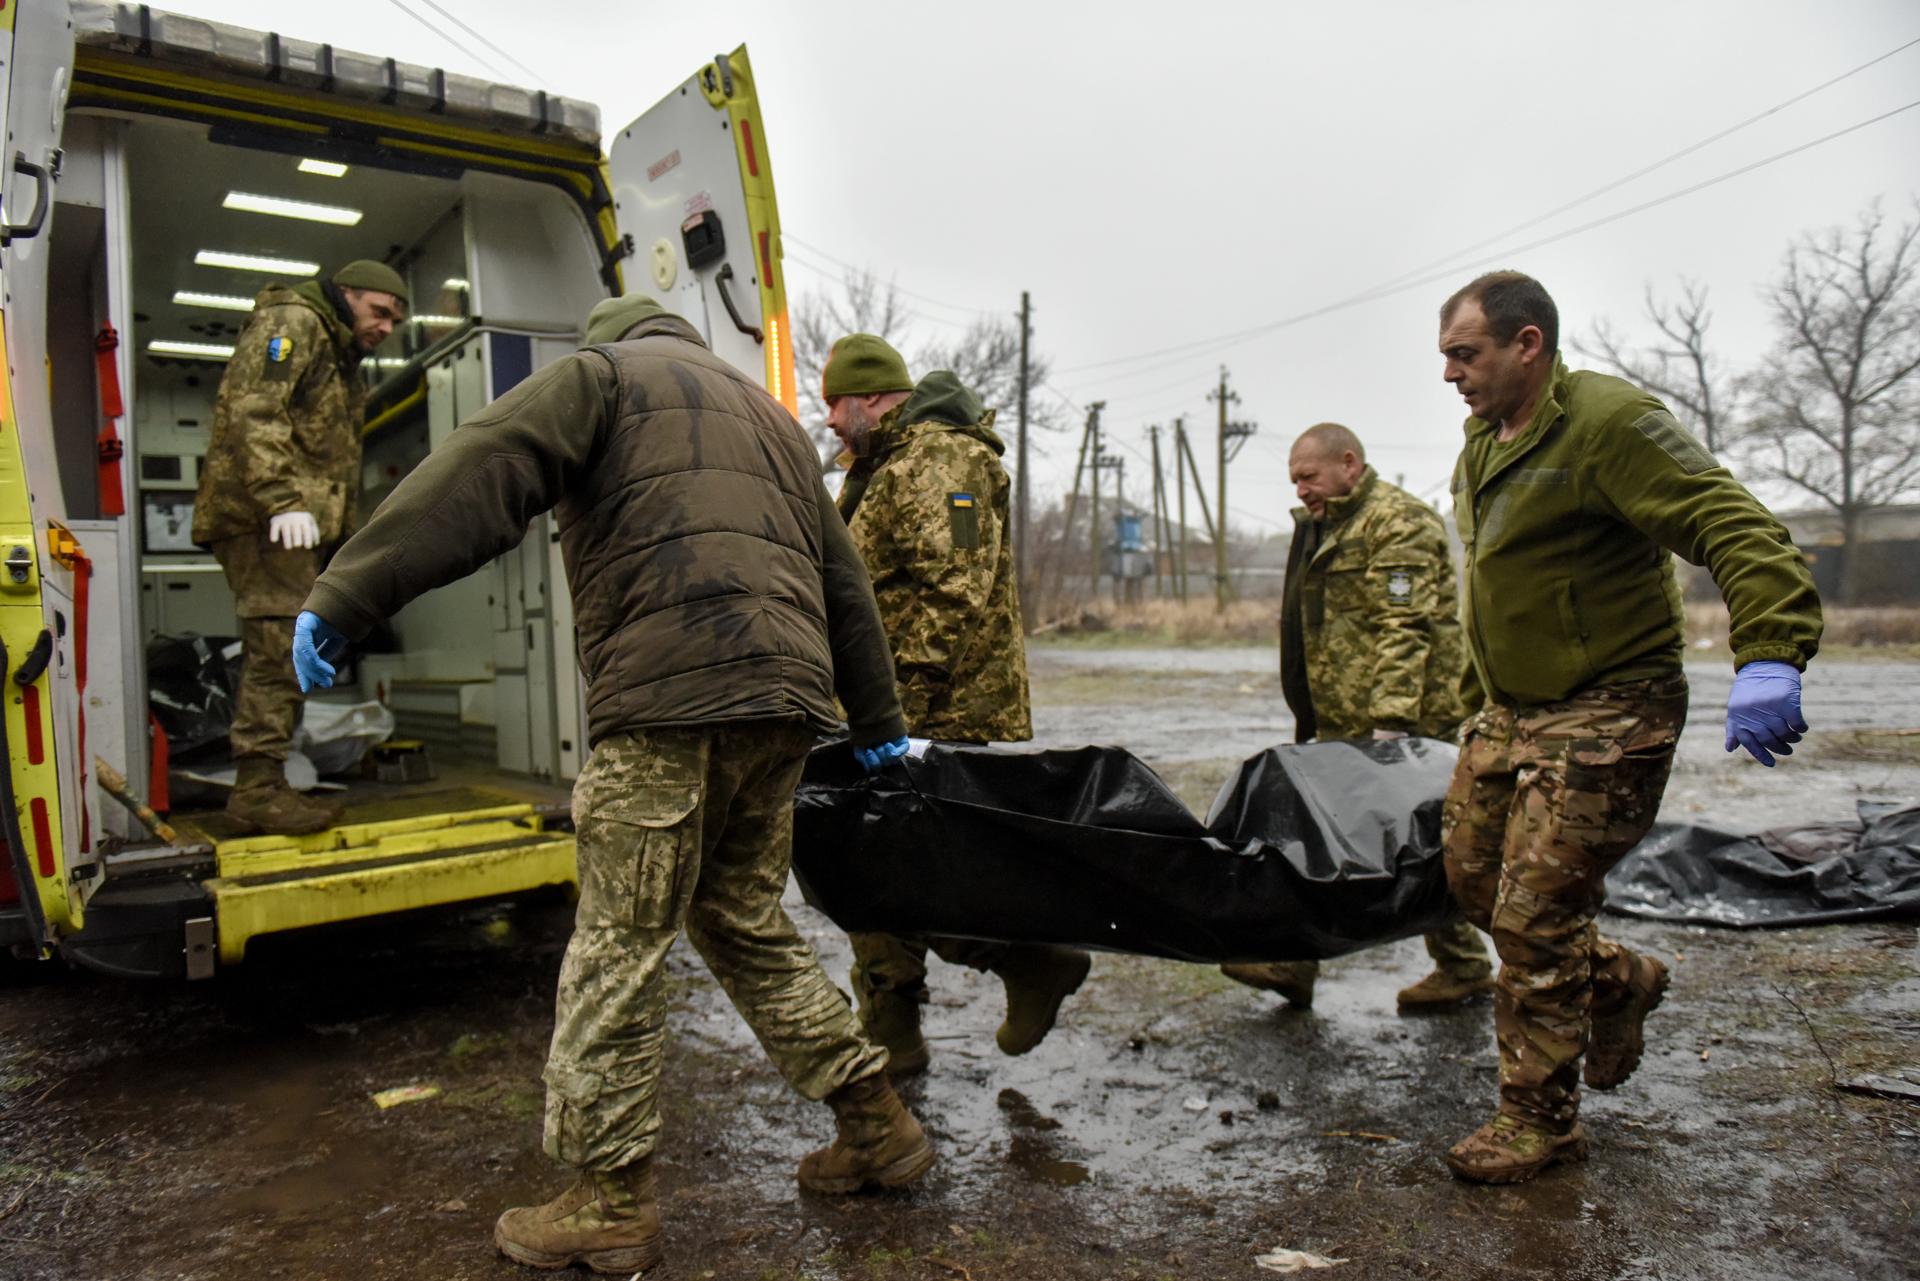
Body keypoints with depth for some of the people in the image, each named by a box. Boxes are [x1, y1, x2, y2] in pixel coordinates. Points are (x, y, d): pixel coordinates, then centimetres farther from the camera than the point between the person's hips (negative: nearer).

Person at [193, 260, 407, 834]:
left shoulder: (340, 357, 28)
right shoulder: (292, 323, -2)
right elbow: (254, 411, -17)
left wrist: (342, 529, 22)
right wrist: (282, 500, -26)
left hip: (292, 524, 10)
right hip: (260, 516, -10)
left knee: (277, 656, 9)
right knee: (282, 648, -14)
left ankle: (259, 786, 14)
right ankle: (259, 787, -12)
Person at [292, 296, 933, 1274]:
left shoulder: (600, 375, 12)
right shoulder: (768, 414, 31)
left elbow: (471, 483, -6)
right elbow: (842, 583, 30)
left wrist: (340, 600, -6)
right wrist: (878, 725, 36)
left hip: (670, 695, -7)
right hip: (783, 698, 8)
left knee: (617, 949, 2)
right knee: (744, 920, 20)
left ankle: (610, 1201, 12)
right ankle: (876, 1126, 25)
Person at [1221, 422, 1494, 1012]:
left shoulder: (1398, 522, -12)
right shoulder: (1325, 527, 20)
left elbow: (1404, 629, -22)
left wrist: (1389, 721, -29)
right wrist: (1310, 718, 23)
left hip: (1402, 721, -10)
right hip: (1341, 722, 10)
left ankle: (1465, 967, 17)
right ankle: (1295, 963, 13)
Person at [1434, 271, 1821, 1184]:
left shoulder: (1607, 421, -18)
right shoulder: (1484, 442, 11)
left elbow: (1734, 527, -27)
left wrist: (1767, 657, -39)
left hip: (1606, 715, -9)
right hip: (1509, 711, 9)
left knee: (1533, 920, -5)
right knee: (1470, 879, 15)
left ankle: (1539, 1119, 14)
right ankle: (1619, 982, 38)